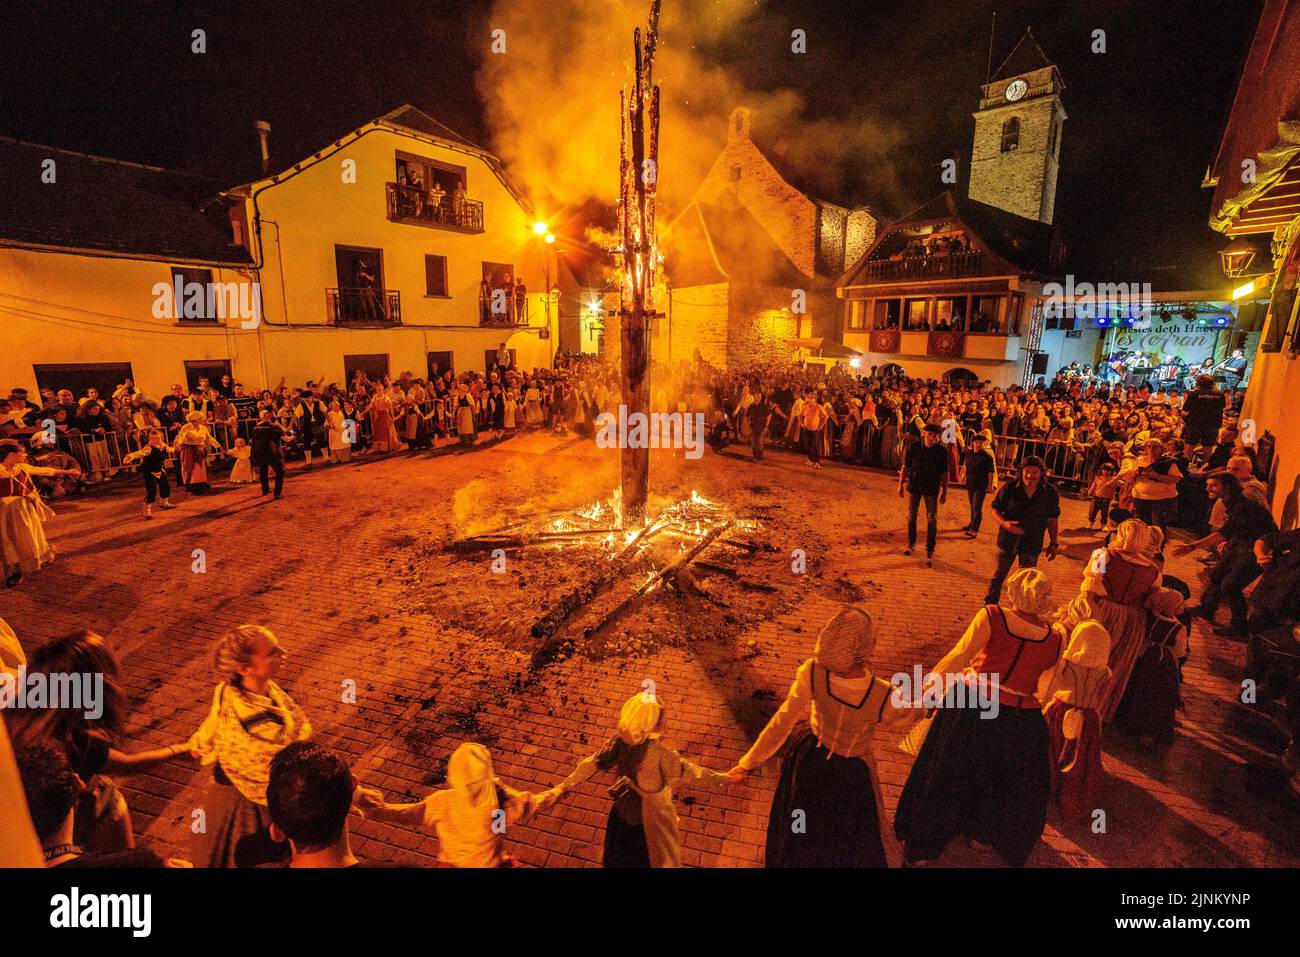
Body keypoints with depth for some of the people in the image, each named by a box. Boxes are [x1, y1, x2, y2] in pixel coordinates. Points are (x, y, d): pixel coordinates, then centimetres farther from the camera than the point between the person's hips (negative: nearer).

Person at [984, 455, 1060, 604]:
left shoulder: (1050, 492, -7)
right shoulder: (1009, 488, -12)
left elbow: (1053, 519, 2)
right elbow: (996, 509, -2)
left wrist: (1054, 543, 5)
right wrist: (1004, 523, -21)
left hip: (1032, 544, 1)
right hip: (1008, 540, -1)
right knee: (998, 575, 10)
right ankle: (989, 606, 24)